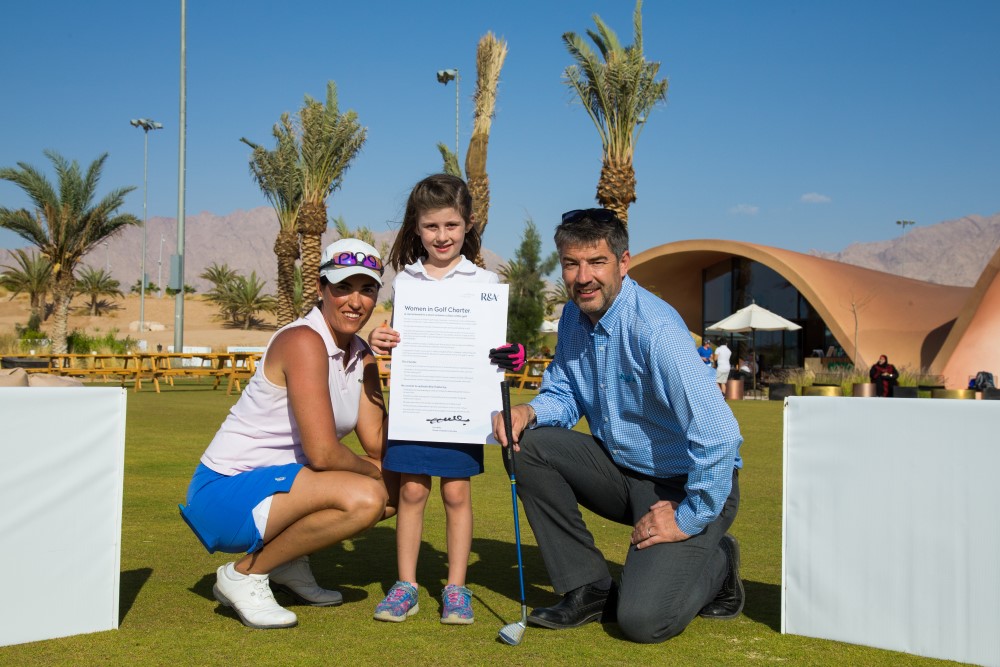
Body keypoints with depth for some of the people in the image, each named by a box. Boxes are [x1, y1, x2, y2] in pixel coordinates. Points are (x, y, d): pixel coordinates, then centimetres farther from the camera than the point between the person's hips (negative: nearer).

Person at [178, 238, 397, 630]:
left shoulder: (361, 357, 8)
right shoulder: (303, 341, -19)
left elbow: (378, 444, -2)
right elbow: (322, 453, -25)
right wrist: (371, 469, -6)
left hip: (278, 485, 9)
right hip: (227, 492, -9)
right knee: (364, 498, -28)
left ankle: (290, 563, 15)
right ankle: (245, 574, -9)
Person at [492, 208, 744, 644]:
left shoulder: (655, 329, -27)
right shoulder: (575, 318, 0)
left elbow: (719, 435, -32)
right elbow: (563, 393, 11)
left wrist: (689, 519, -23)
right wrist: (530, 411, -12)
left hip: (689, 485, -7)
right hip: (621, 470, 8)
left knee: (643, 620, -21)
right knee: (528, 443, -12)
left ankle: (715, 560, 13)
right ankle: (588, 589, -1)